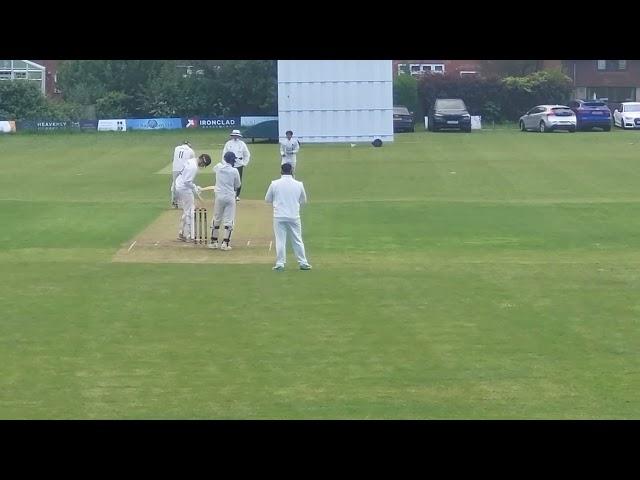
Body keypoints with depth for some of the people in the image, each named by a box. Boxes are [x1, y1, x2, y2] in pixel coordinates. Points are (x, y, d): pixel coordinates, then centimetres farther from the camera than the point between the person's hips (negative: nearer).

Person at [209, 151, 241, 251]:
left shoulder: (218, 167, -1)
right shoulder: (234, 171, -9)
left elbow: (214, 169, 25)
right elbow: (237, 185, 2)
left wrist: (224, 163, 24)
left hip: (219, 197, 3)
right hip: (230, 197, -3)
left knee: (216, 219, 15)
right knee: (229, 220, 2)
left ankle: (213, 242, 18)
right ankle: (225, 243, -4)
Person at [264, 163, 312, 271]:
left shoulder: (275, 184, -6)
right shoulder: (299, 184, -1)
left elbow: (267, 199, 5)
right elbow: (304, 201, 11)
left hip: (279, 217, -1)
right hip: (294, 216, 1)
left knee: (280, 240, 4)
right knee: (297, 240, 10)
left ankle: (280, 263, 3)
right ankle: (303, 263, 14)